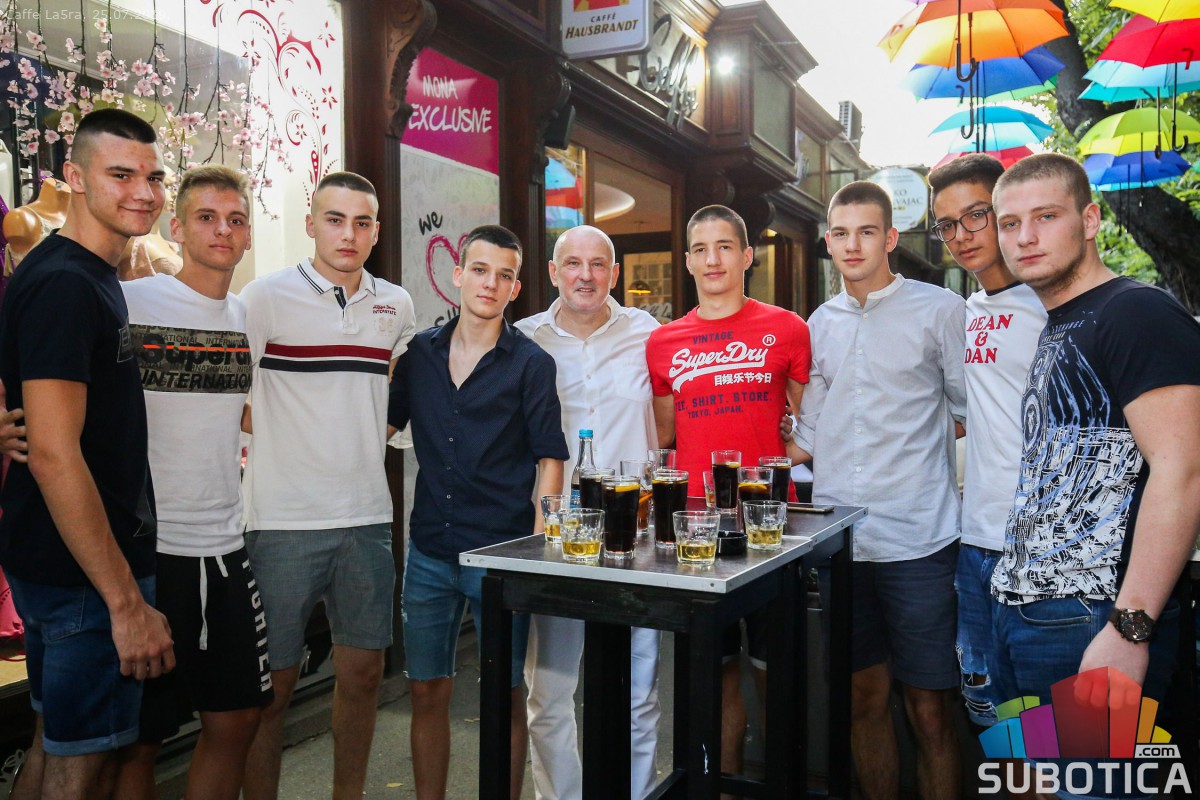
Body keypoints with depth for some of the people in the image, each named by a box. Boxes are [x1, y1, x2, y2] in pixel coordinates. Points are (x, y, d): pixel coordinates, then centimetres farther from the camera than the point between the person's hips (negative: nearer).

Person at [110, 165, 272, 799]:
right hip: (144, 549, -5)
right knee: (137, 739, 6)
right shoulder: (126, 303, -8)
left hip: (225, 549, 5)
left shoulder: (251, 316, 9)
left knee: (236, 718, 14)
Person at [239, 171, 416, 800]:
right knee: (272, 684, 4)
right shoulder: (267, 296, -5)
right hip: (284, 520, -4)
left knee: (363, 671, 13)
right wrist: (269, 441, -2)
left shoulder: (396, 305, 9)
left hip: (367, 518, 5)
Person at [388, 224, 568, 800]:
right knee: (427, 690, 12)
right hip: (429, 550, 4)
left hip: (502, 552, -3)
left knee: (504, 694, 7)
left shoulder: (530, 363, -3)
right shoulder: (419, 352, 7)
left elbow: (550, 457, -3)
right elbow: (383, 424, 16)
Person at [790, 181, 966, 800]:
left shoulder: (940, 310, -1)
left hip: (919, 539, -4)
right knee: (864, 698, 14)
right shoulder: (820, 323, 13)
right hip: (839, 537, 4)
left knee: (927, 708, 4)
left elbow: (972, 415, 2)